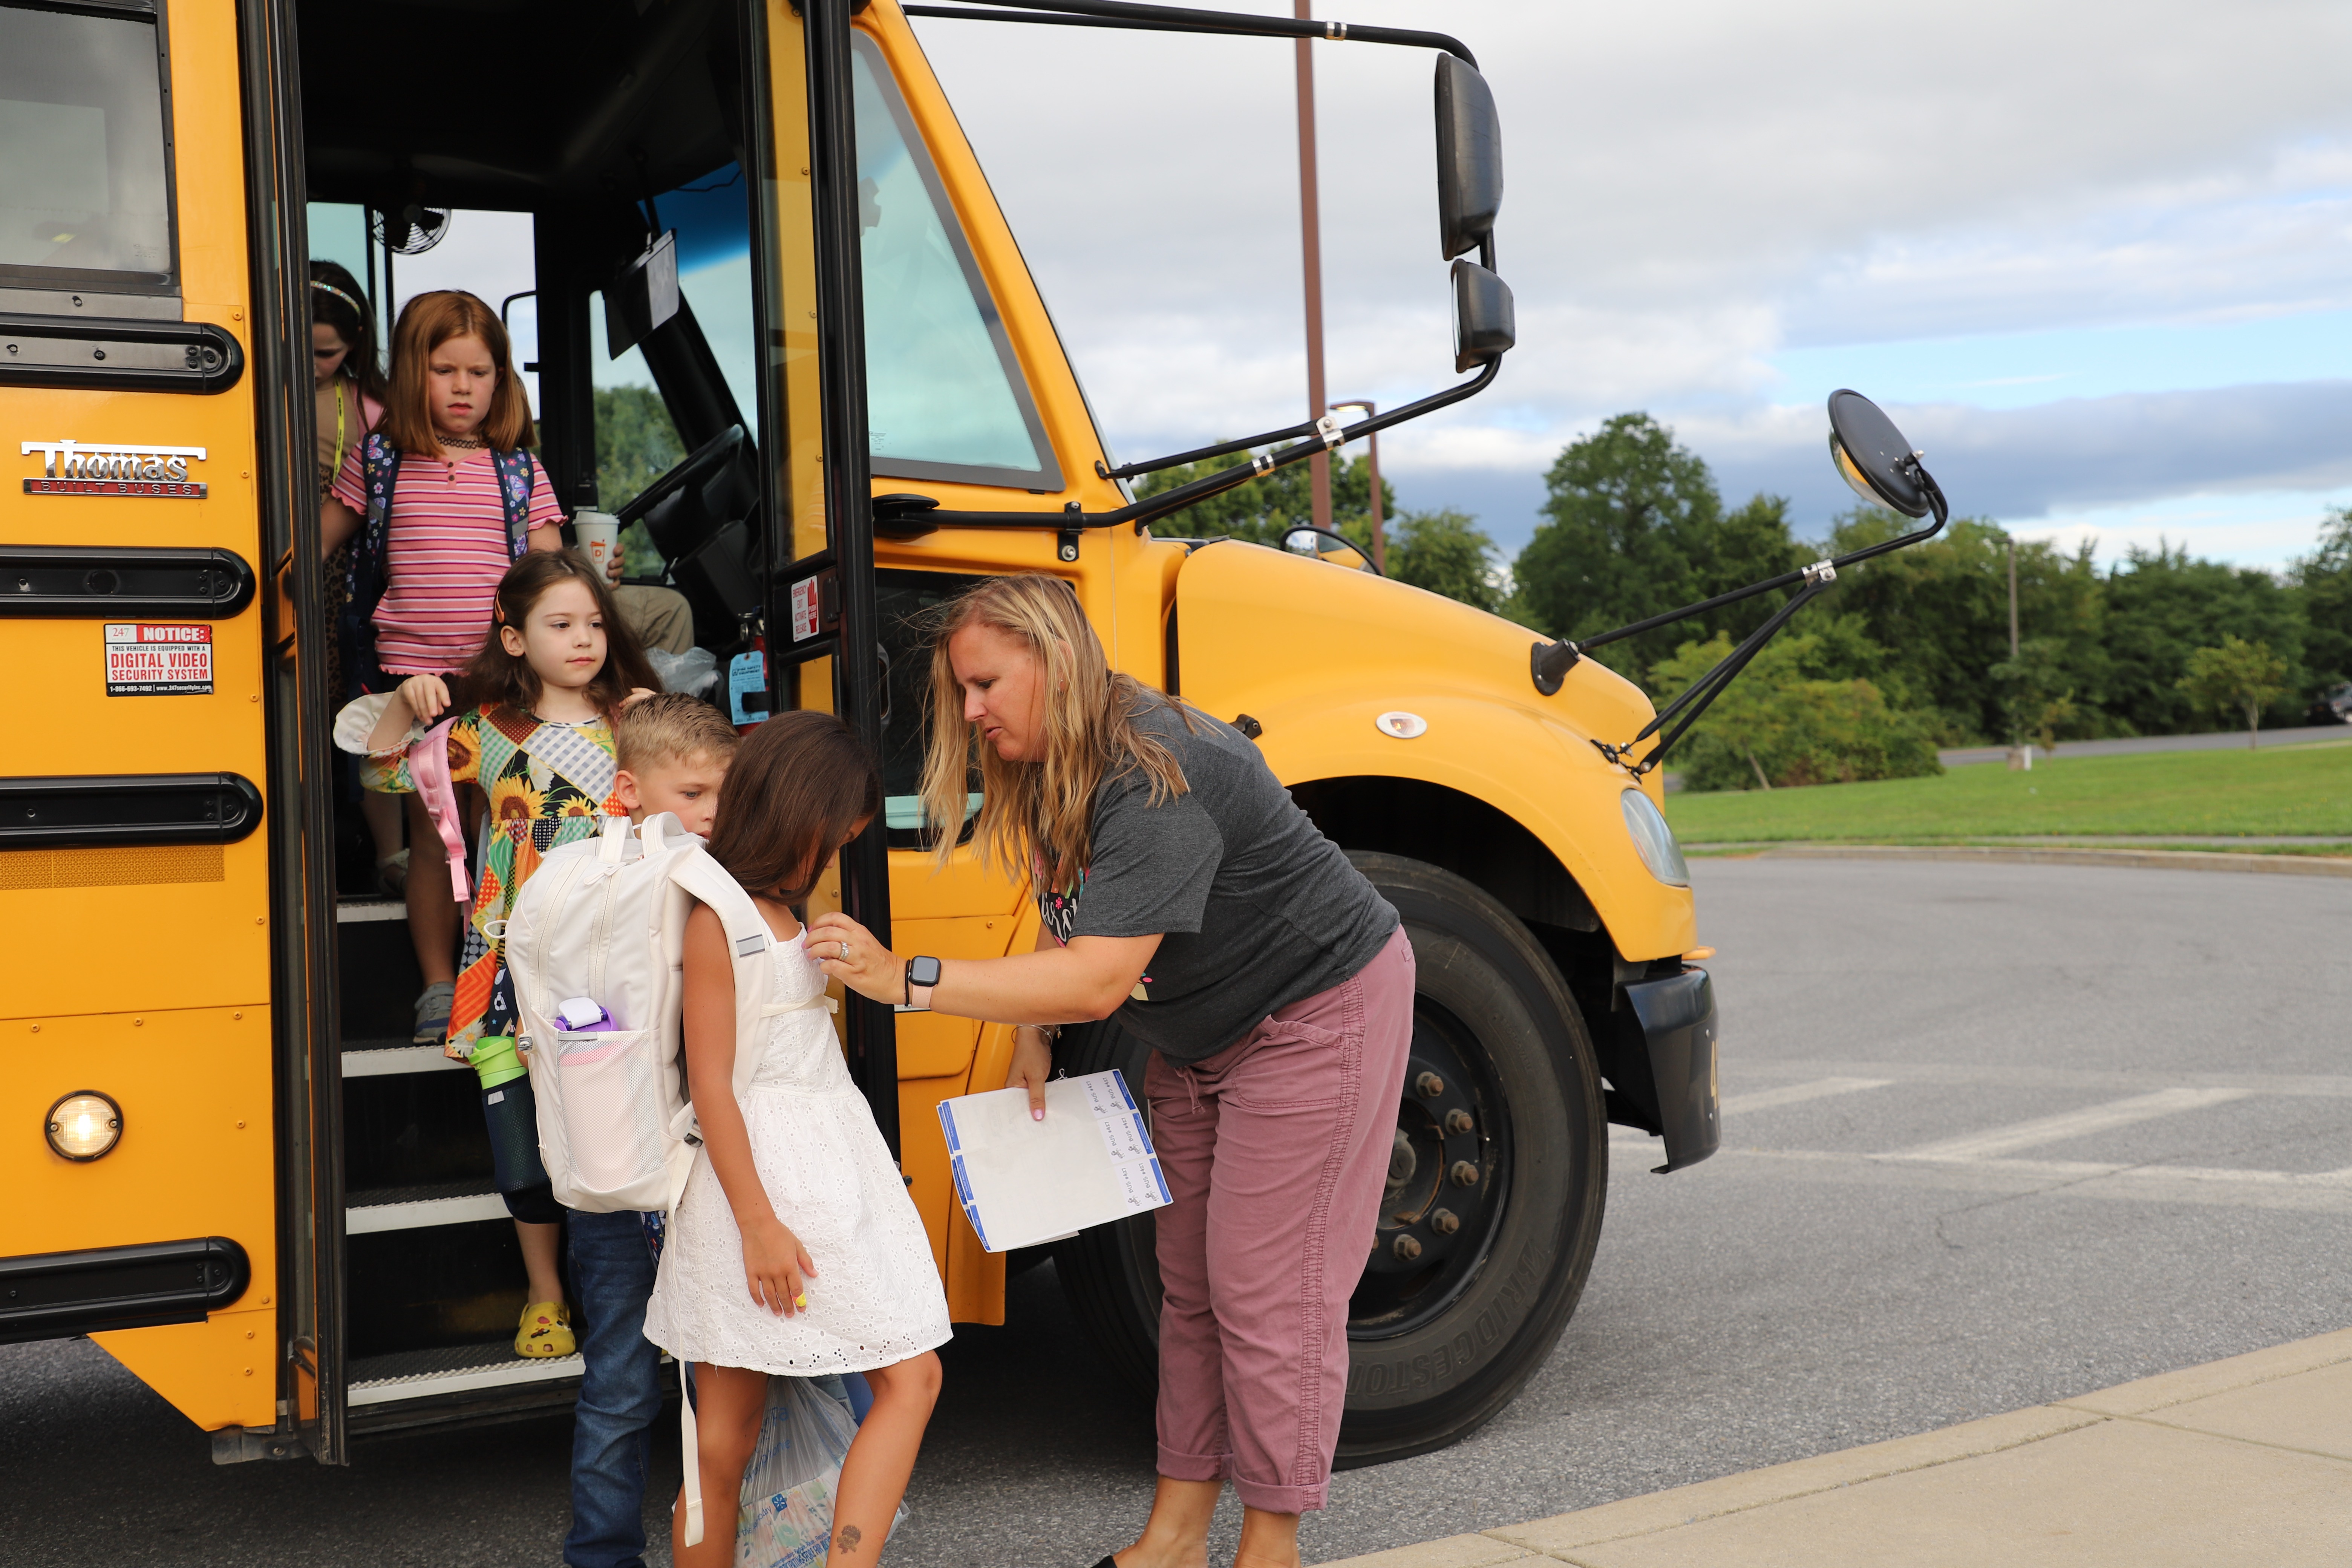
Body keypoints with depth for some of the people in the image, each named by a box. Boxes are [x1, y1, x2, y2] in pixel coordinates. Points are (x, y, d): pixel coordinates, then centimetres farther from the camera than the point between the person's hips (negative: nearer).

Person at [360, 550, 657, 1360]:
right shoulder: (490, 731, 6)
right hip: (514, 966, 1)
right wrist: (405, 703, -7)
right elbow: (384, 773, 9)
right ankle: (544, 1294, 24)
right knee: (524, 1140, 4)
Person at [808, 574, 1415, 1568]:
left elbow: (1097, 980, -38)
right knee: (1188, 1279, 11)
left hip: (1318, 1013, -9)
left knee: (1265, 1290, -4)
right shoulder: (1050, 773, -2)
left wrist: (907, 979, -41)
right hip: (1200, 1036, 9)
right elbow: (1064, 918, 11)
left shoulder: (1155, 779, -32)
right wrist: (1032, 1038, -4)